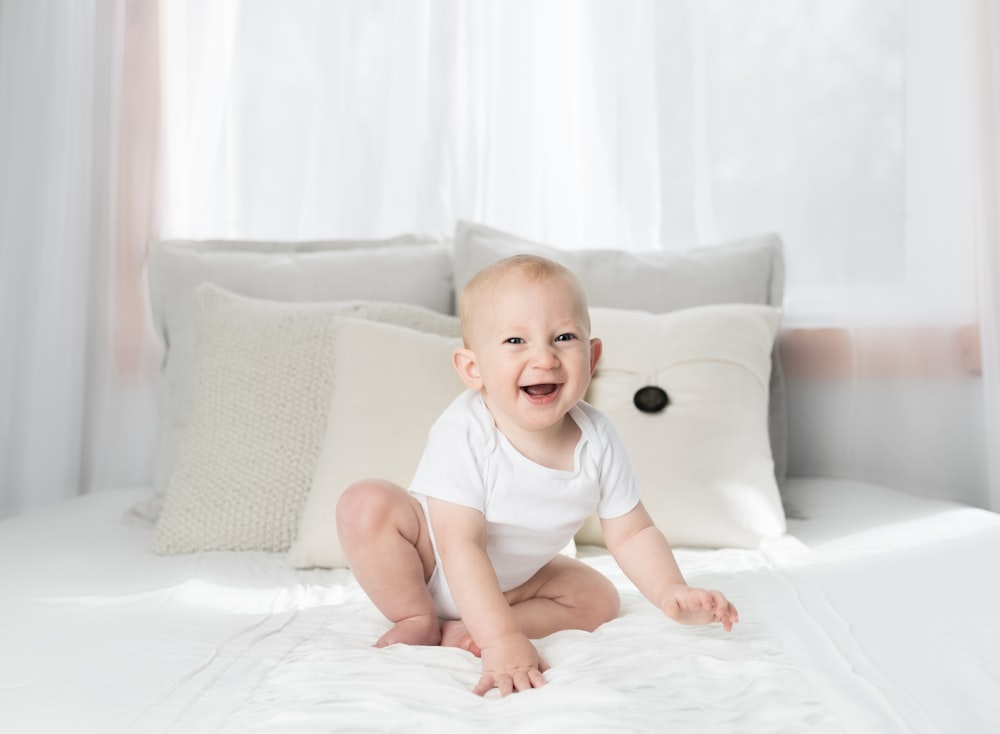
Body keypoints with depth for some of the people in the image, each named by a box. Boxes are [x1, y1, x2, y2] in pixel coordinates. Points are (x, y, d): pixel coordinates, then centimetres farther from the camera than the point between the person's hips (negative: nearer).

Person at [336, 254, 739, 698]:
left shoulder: (596, 440, -21)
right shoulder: (464, 435, -35)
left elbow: (632, 533, -10)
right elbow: (460, 545, -37)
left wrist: (671, 593, -26)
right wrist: (502, 639, -43)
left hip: (513, 581, 5)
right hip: (426, 562, -4)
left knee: (599, 600, -8)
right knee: (366, 505, -27)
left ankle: (459, 632, -11)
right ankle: (418, 620, -7)